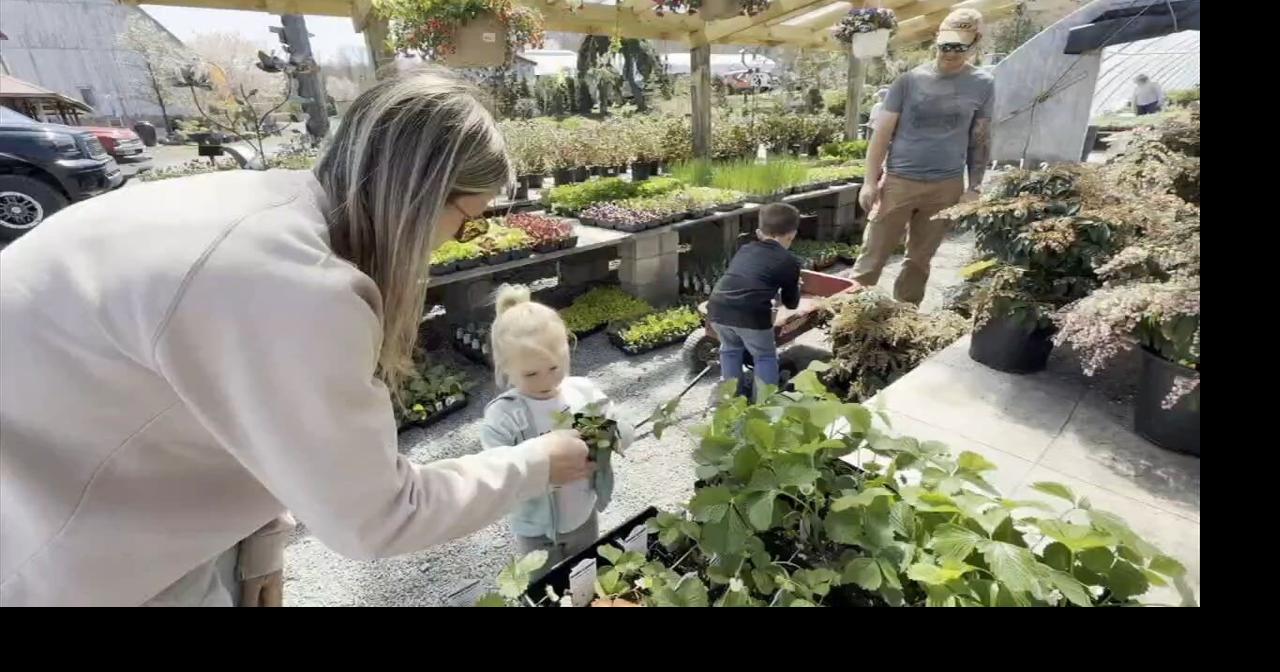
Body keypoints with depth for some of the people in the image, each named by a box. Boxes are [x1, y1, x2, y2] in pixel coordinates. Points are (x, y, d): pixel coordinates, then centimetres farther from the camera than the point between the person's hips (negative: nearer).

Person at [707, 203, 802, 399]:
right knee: (765, 357, 18)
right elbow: (791, 303, 21)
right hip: (751, 315, -5)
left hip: (717, 309, 5)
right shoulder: (790, 262, 12)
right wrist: (794, 286, 42)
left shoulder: (745, 250, 24)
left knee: (730, 349, 28)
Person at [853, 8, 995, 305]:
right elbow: (883, 131, 0)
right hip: (898, 180, -2)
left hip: (947, 186, 2)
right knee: (873, 255, -2)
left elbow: (981, 140, 9)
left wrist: (974, 188, 4)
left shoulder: (983, 85, 5)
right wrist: (870, 180, -6)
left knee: (920, 259, 10)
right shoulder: (910, 80, 0)